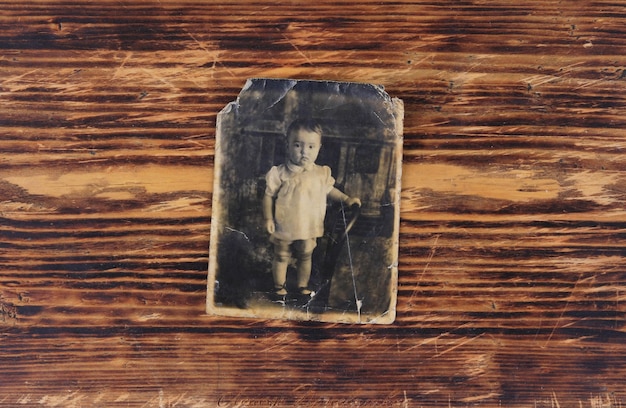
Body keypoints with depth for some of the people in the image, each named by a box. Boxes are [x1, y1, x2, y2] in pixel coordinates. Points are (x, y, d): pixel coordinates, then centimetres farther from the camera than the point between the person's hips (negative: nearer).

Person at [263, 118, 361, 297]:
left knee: (305, 258, 19)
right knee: (281, 257, 16)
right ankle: (279, 285, 36)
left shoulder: (321, 173, -5)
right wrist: (268, 218, -15)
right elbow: (269, 196, -9)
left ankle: (303, 285, 40)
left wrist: (346, 199, 3)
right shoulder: (281, 173, -16)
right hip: (283, 227, -2)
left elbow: (329, 190, 12)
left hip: (309, 229, 3)